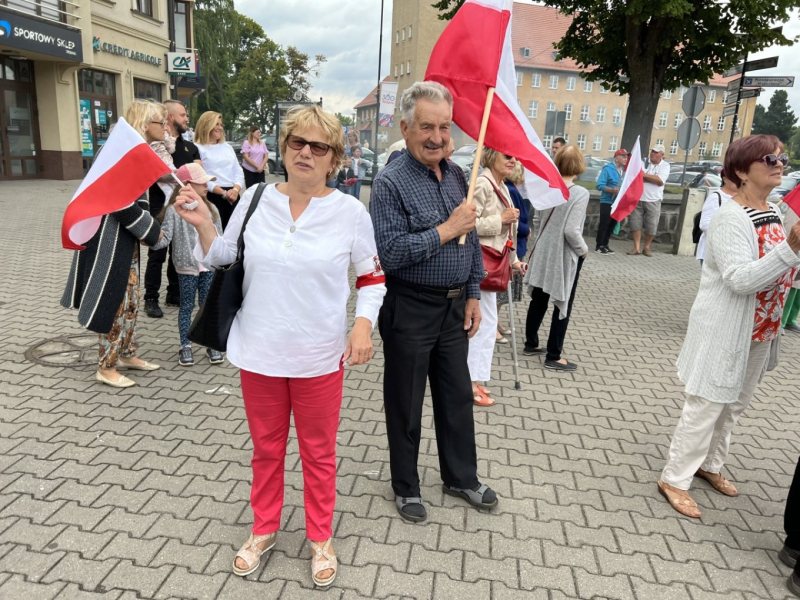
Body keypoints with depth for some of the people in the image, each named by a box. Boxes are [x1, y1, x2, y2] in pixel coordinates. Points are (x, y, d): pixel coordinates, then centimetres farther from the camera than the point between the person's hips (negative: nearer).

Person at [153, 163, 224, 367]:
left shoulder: (211, 209, 4)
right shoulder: (174, 210, -8)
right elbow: (165, 237, -12)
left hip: (208, 266, 3)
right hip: (186, 267, -3)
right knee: (186, 306, 7)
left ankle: (212, 344, 20)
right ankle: (185, 346, 17)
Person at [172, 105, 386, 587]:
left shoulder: (350, 211, -8)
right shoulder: (256, 199, -2)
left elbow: (372, 277, 1)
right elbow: (223, 261, 9)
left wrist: (364, 323, -14)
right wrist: (203, 225, -8)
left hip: (319, 357, -2)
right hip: (259, 352, 2)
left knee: (318, 452, 14)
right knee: (267, 448, 19)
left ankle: (321, 538, 36)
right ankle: (264, 529, 42)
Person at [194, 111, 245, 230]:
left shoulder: (227, 146, 19)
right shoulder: (198, 148, -2)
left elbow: (238, 171, 13)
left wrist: (236, 189, -7)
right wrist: (223, 193, -16)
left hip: (233, 196, 6)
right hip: (212, 196, -6)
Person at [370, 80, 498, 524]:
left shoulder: (456, 174, 7)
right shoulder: (391, 182, -15)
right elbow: (388, 253, -23)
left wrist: (473, 293, 9)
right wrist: (444, 231, -22)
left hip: (455, 306, 7)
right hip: (410, 310, -6)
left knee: (457, 396, 17)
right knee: (405, 403, 10)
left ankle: (461, 477, 37)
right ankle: (405, 487, 30)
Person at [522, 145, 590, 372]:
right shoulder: (580, 193, -19)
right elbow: (571, 231, -23)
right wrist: (583, 250, -8)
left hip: (544, 252, 6)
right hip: (566, 256, -6)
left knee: (539, 299, 17)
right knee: (563, 305, 4)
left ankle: (531, 344, 31)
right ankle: (553, 357, 10)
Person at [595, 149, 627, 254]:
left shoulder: (625, 170, 6)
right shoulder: (608, 168, -11)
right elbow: (600, 185, -17)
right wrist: (613, 190, -27)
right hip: (607, 202, -6)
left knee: (612, 224, 11)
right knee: (604, 224, -3)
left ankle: (605, 245, 21)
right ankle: (599, 246, 7)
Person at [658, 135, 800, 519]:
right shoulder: (730, 218, -19)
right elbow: (740, 279, -30)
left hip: (759, 331, 9)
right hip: (725, 331, -9)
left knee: (734, 404, 20)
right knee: (706, 406, -2)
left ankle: (709, 464, 38)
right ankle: (674, 479, 12)